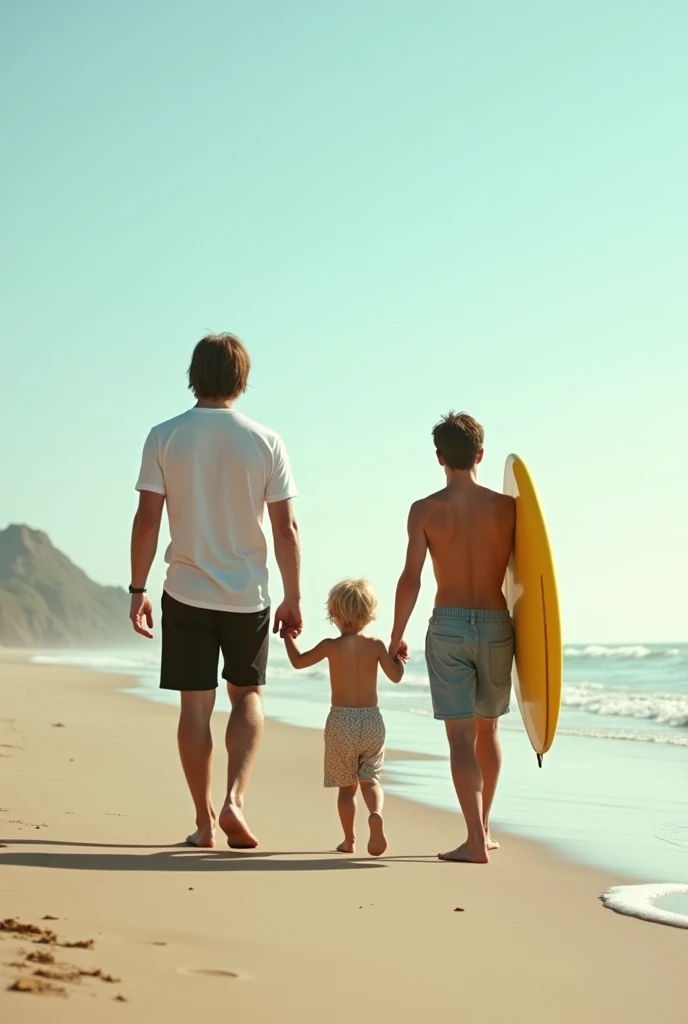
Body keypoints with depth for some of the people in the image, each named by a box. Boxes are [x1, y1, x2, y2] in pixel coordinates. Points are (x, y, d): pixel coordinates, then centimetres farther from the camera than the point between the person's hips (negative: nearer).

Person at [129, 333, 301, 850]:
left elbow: (147, 519, -6)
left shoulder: (165, 437, -4)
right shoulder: (265, 441, -3)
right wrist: (293, 598, 4)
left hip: (187, 593, 0)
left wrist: (138, 589, 2)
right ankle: (235, 799, -1)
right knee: (248, 695, 16)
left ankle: (204, 821, 11)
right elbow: (286, 527, -4)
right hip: (248, 594, 0)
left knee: (195, 705, 7)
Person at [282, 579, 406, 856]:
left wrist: (288, 636, 24)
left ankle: (349, 840, 12)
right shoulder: (376, 645, -2)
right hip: (372, 721, 1)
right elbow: (396, 676, 3)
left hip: (341, 721, -1)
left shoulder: (331, 646, -6)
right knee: (370, 780, 7)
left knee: (346, 785, 9)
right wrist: (400, 657, 22)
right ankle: (376, 813, -22)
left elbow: (298, 662, 7)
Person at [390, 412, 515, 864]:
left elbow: (411, 579, -8)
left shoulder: (425, 510, -4)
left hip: (448, 627, -2)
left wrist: (396, 636, 1)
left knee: (461, 735, -1)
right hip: (496, 625, 2)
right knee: (488, 728, 19)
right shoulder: (506, 507, -1)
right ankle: (484, 828, 30)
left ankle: (476, 841, -9)